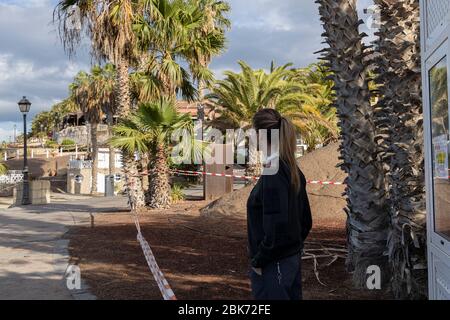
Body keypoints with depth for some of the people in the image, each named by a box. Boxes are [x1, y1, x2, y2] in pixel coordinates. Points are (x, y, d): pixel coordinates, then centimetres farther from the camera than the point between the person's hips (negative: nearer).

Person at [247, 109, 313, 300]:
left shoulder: (273, 174, -20)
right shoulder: (293, 170, 6)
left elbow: (276, 227, -24)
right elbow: (305, 220, 12)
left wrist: (258, 261, -13)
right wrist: (294, 247, 18)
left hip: (274, 265, -9)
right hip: (292, 259, 9)